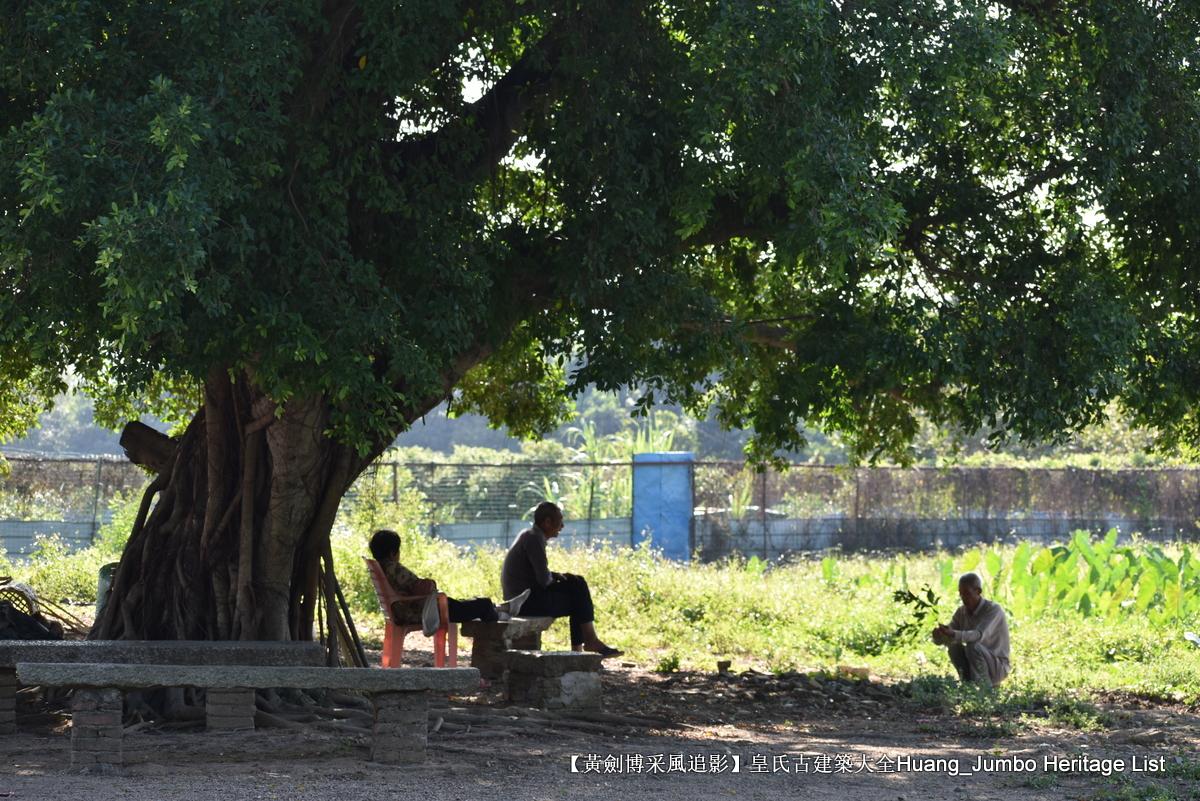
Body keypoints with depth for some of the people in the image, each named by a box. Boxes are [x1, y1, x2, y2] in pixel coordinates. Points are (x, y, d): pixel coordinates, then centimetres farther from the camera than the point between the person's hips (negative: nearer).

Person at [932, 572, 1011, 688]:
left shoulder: (993, 609, -19)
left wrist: (953, 634, -52)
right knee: (954, 647, -17)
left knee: (973, 646, -31)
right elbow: (941, 640, -7)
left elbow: (979, 635, -37)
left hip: (998, 666, -6)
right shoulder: (962, 612, 0)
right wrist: (938, 635, -32)